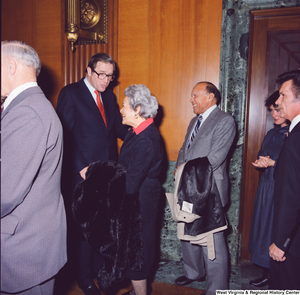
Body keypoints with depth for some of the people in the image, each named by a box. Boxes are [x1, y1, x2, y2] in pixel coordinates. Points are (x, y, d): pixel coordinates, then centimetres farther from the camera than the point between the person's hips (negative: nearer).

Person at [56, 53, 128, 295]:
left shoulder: (109, 96, 15)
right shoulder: (70, 93, -5)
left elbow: (118, 128, 12)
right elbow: (65, 134, -10)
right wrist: (80, 167, -15)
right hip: (83, 173, -5)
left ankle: (100, 268, 32)